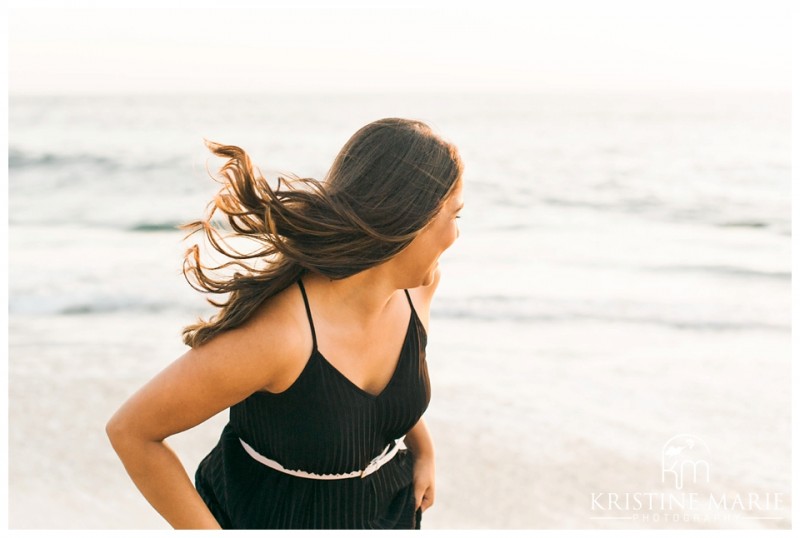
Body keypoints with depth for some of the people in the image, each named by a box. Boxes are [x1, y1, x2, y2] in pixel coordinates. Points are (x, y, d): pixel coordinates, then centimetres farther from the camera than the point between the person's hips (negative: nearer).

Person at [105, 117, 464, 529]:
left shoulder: (416, 283, -14)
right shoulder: (272, 334, -34)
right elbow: (131, 431, -24)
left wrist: (422, 445, 8)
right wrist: (208, 531, -19)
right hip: (269, 518, -5)